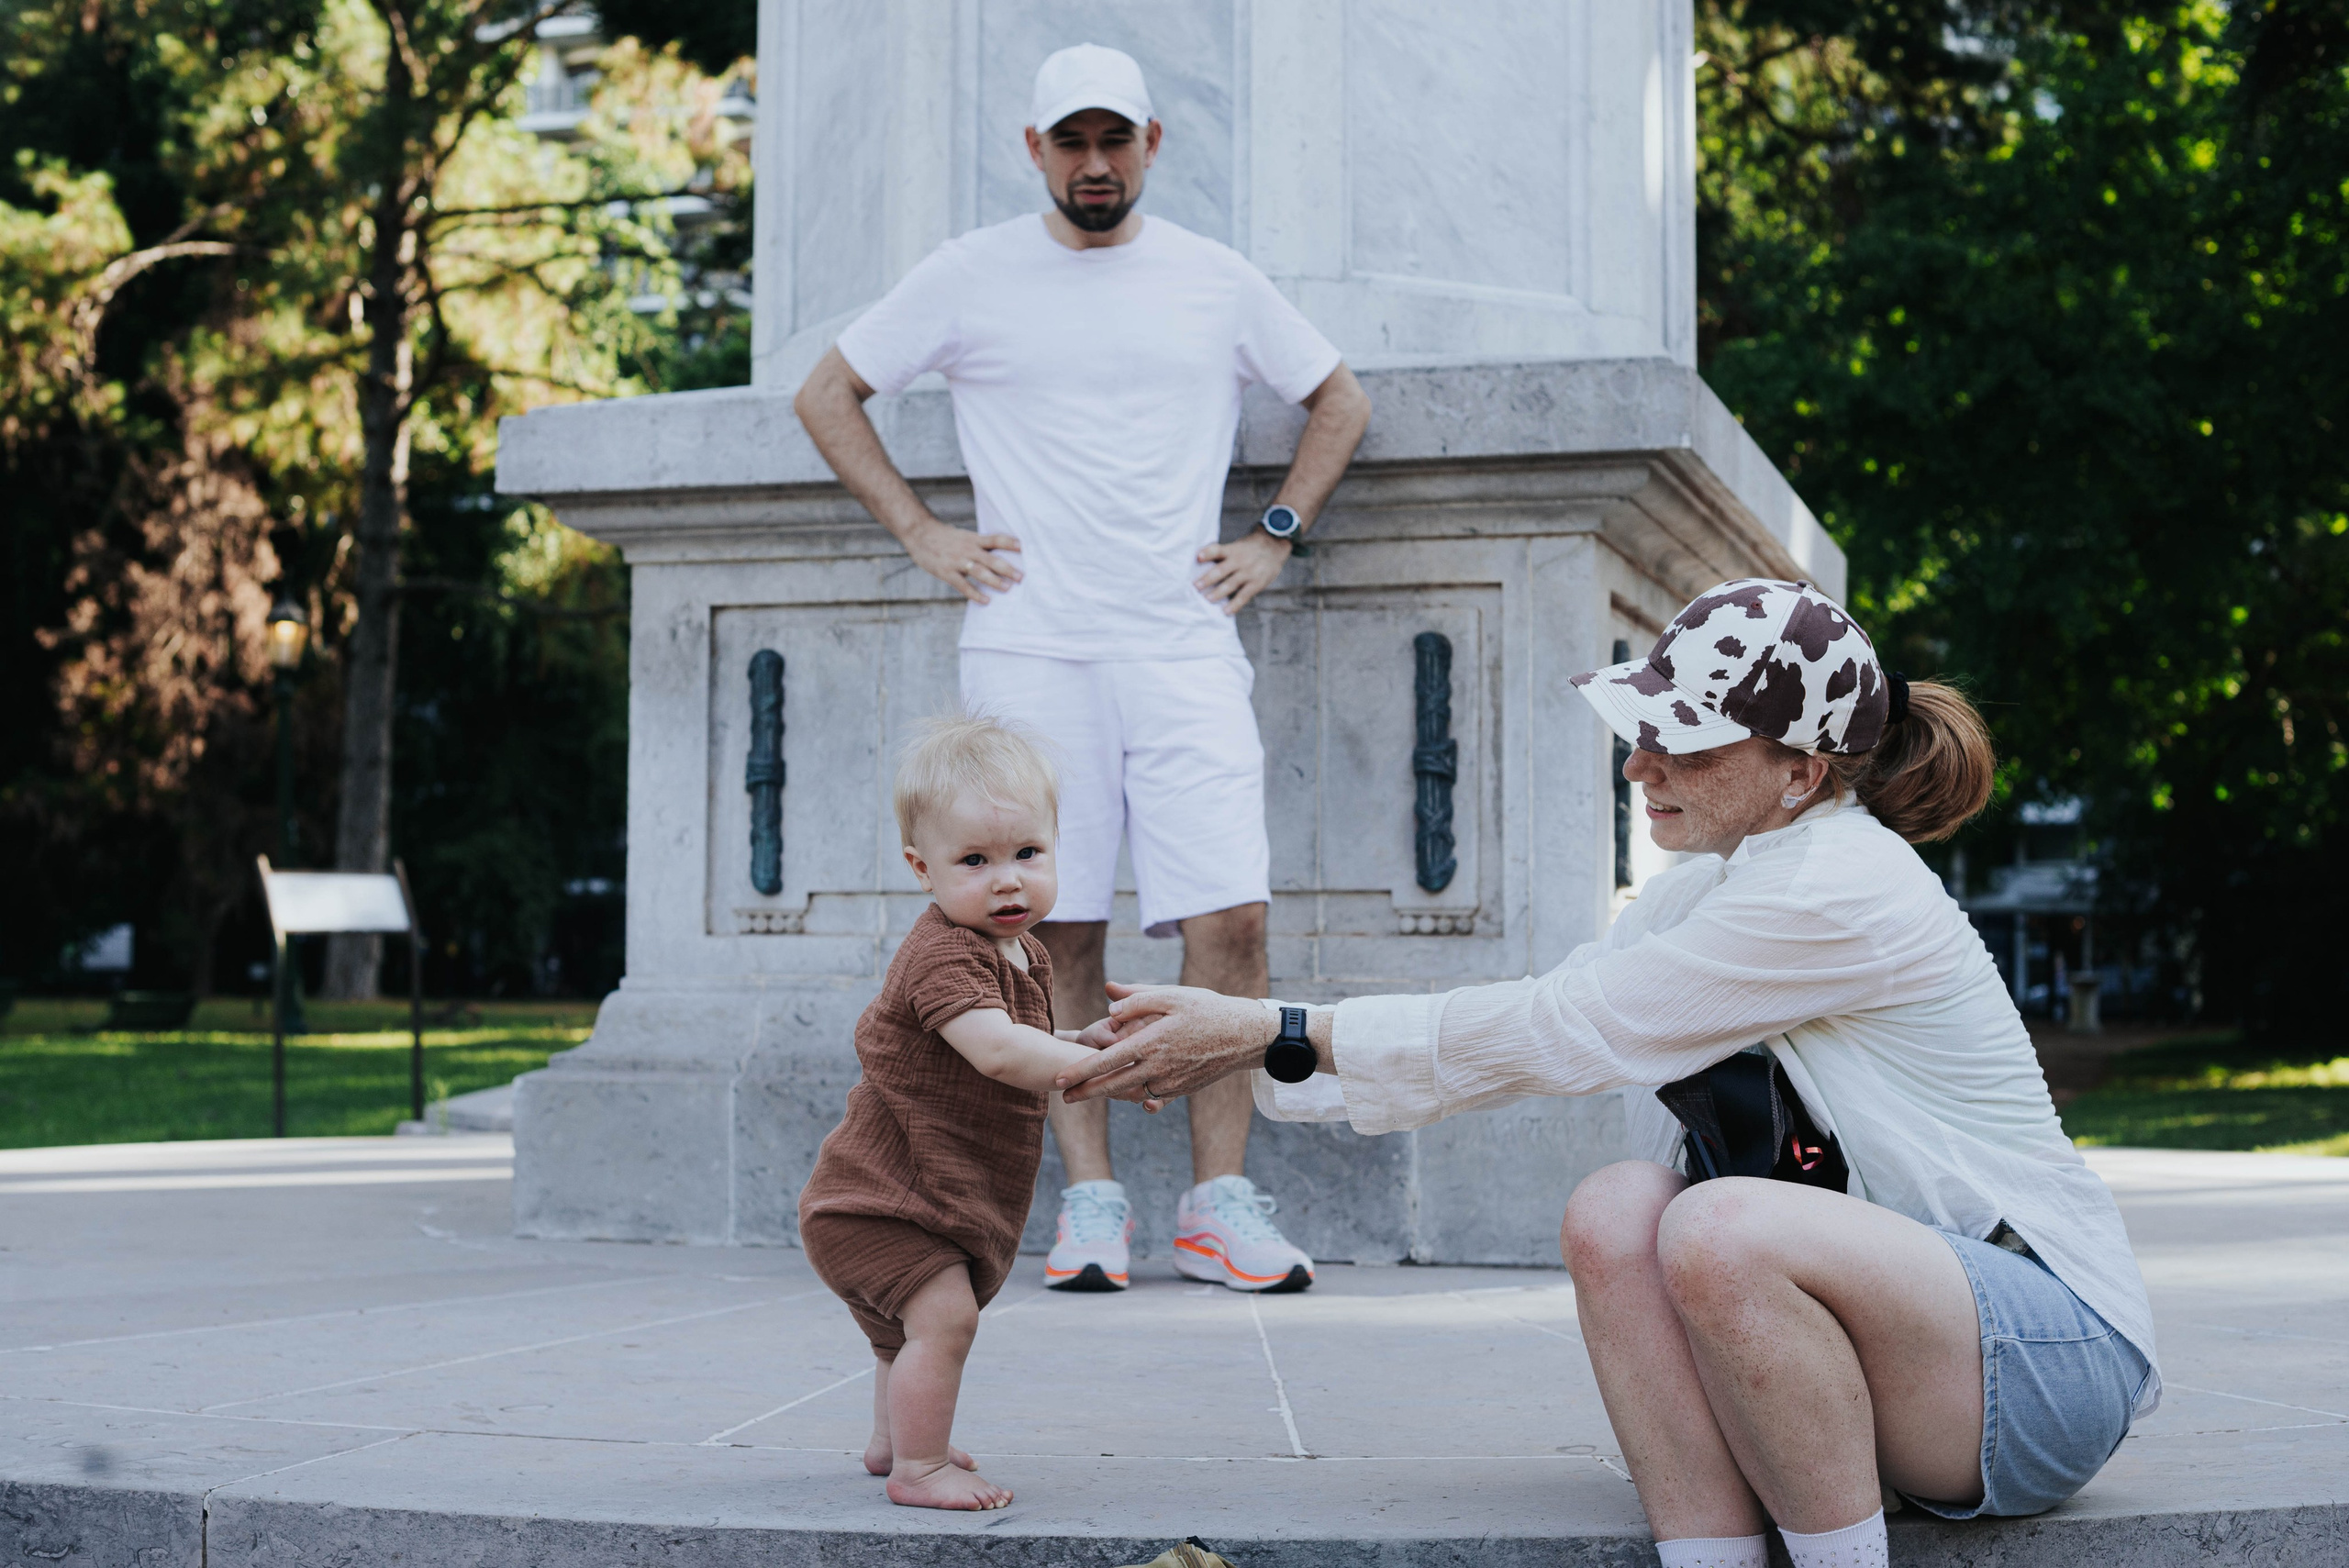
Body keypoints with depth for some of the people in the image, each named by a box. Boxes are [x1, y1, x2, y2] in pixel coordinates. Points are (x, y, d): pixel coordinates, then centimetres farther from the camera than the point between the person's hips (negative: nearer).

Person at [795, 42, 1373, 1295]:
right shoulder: (970, 276, 7)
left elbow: (1339, 402, 24)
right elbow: (826, 394, 13)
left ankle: (1220, 1205, 0)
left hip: (1184, 649, 1)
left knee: (1229, 919, -8)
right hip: (1029, 651, -1)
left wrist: (1276, 536, 12)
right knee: (1060, 933, -1)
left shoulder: (1218, 284, 11)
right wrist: (922, 535, 6)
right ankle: (1090, 1202, 7)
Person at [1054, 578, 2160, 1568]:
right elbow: (1530, 1027, 5)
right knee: (1616, 1212, -16)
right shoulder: (1713, 886, 8)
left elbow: (1558, 1030, -20)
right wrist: (1230, 1046, -1)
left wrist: (1272, 1036, -16)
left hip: (2053, 1353, -8)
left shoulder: (1839, 891, -20)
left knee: (1722, 1228, -33)